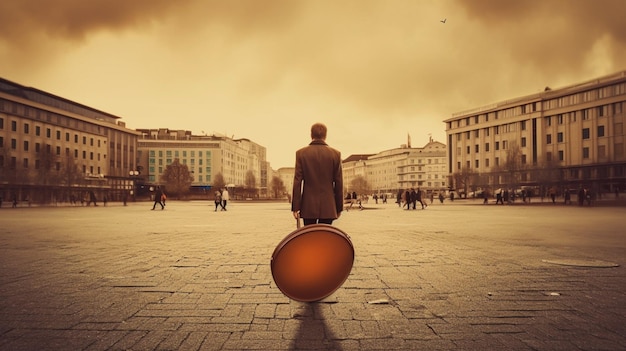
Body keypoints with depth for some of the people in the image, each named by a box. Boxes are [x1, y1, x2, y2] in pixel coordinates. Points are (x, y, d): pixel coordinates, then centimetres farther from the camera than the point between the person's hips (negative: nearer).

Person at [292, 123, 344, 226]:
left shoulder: (301, 153, -1)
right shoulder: (335, 154, 0)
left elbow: (297, 182, -4)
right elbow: (339, 183, 2)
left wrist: (295, 207, -1)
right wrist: (339, 207, 9)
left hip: (308, 206, 0)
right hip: (328, 207, 0)